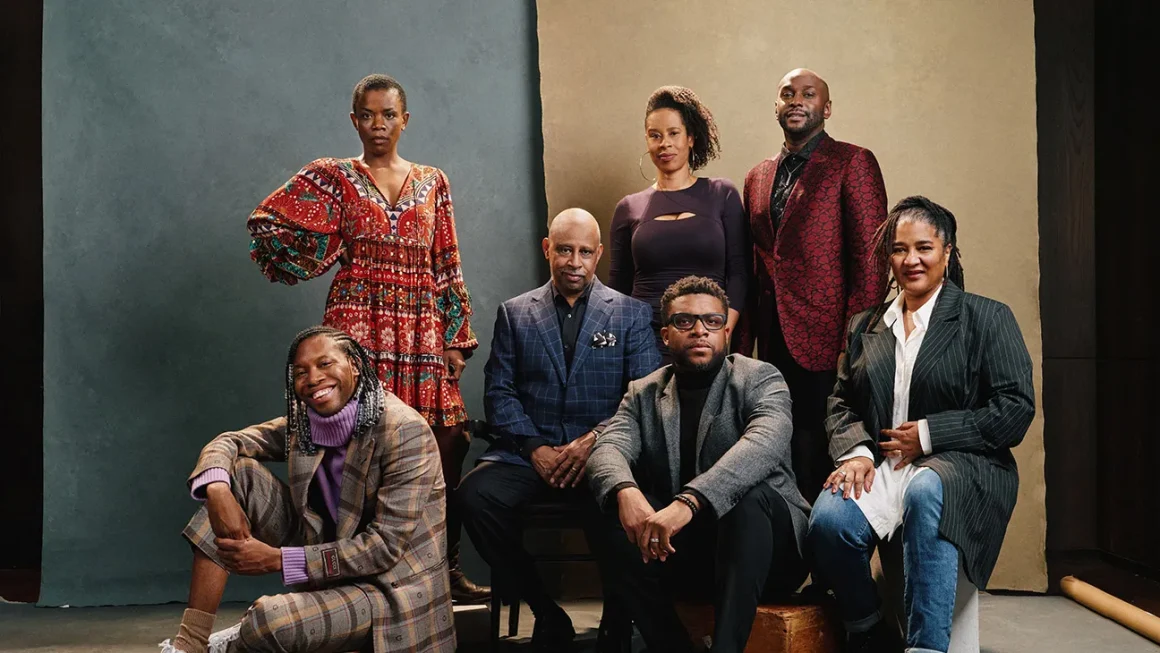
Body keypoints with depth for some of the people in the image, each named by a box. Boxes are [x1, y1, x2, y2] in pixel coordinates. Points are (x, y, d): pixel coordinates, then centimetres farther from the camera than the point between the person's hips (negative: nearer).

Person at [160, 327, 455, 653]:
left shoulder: (404, 431, -21)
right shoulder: (304, 421, 0)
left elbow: (386, 547, -24)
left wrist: (277, 559, -25)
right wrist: (218, 491, -23)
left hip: (390, 586, -7)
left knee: (271, 621, -32)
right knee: (240, 471, -6)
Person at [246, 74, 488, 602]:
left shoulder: (433, 183, 16)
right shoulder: (333, 177, 7)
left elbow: (448, 268, 12)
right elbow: (266, 224, 1)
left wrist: (456, 338, 5)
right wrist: (321, 261, 4)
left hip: (424, 333, 3)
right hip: (360, 329, -3)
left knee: (444, 450, -2)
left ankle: (446, 570, 8)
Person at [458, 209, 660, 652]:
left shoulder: (631, 314, 11)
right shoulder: (515, 313, 15)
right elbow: (499, 392, 7)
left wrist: (595, 439, -16)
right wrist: (536, 448, -10)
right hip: (530, 452, 2)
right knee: (475, 495, -29)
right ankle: (547, 616, -9)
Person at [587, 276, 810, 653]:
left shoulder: (761, 379, -2)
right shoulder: (644, 394, 10)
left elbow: (764, 443, -23)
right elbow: (608, 449, -8)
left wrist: (688, 502, -39)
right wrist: (626, 491, -33)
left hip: (766, 548, -3)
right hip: (678, 552, 3)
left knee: (750, 496, -33)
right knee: (619, 523, -23)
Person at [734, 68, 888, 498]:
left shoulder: (853, 163, 0)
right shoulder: (758, 177, 19)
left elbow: (870, 260, -7)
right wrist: (742, 348, 11)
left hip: (825, 343, -6)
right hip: (774, 346, 6)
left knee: (823, 462, -4)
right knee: (783, 465, 8)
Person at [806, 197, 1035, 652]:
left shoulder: (987, 319, 6)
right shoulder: (865, 327, 20)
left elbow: (1016, 409, -3)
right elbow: (842, 404, 18)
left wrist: (927, 435, -8)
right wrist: (855, 451, -4)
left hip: (960, 467, -3)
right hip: (881, 467, 3)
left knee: (924, 492, -40)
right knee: (828, 519, -30)